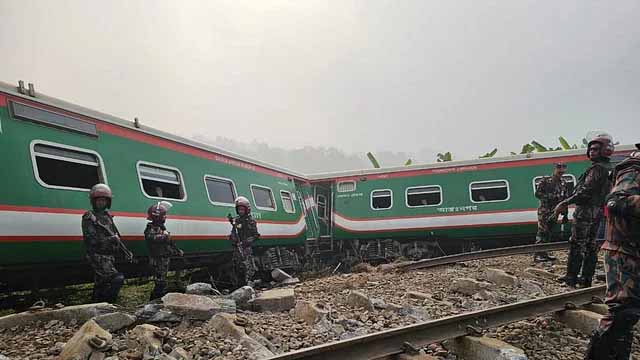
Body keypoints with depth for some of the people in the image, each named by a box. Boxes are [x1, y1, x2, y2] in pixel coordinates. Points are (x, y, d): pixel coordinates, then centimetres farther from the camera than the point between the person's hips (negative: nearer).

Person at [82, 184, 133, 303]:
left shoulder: (108, 216, 14)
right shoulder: (89, 217, -8)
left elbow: (116, 236, 18)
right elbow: (90, 240, -16)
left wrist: (126, 251, 12)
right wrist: (109, 239, -23)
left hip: (109, 257, 8)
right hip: (98, 257, -8)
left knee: (101, 285, 14)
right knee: (118, 279, -18)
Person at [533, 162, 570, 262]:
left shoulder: (563, 183, 12)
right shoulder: (545, 180, -5)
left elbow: (565, 199, 14)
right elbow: (537, 194, -11)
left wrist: (565, 214, 11)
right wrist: (551, 197, -20)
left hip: (555, 212, 6)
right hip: (544, 211, -6)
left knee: (548, 233, 9)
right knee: (542, 232, -10)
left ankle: (544, 253, 15)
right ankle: (537, 255, -9)